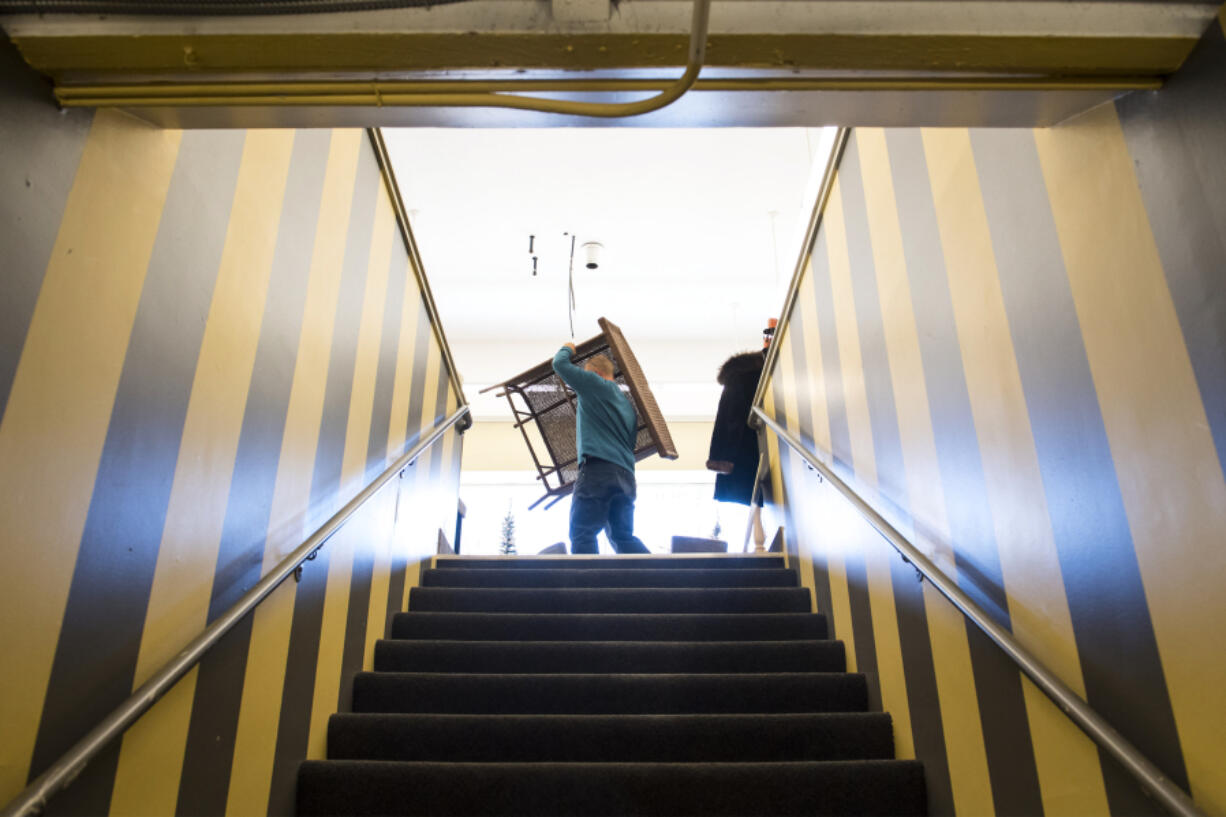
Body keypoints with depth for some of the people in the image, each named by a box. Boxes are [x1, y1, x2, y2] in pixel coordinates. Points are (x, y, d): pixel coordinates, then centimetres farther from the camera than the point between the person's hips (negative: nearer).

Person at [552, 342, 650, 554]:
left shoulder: (594, 384, 2)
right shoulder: (627, 403, 25)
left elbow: (560, 364, 3)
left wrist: (567, 349, 23)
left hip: (598, 469, -8)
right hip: (626, 475, 8)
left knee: (581, 535, -7)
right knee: (623, 537, 12)